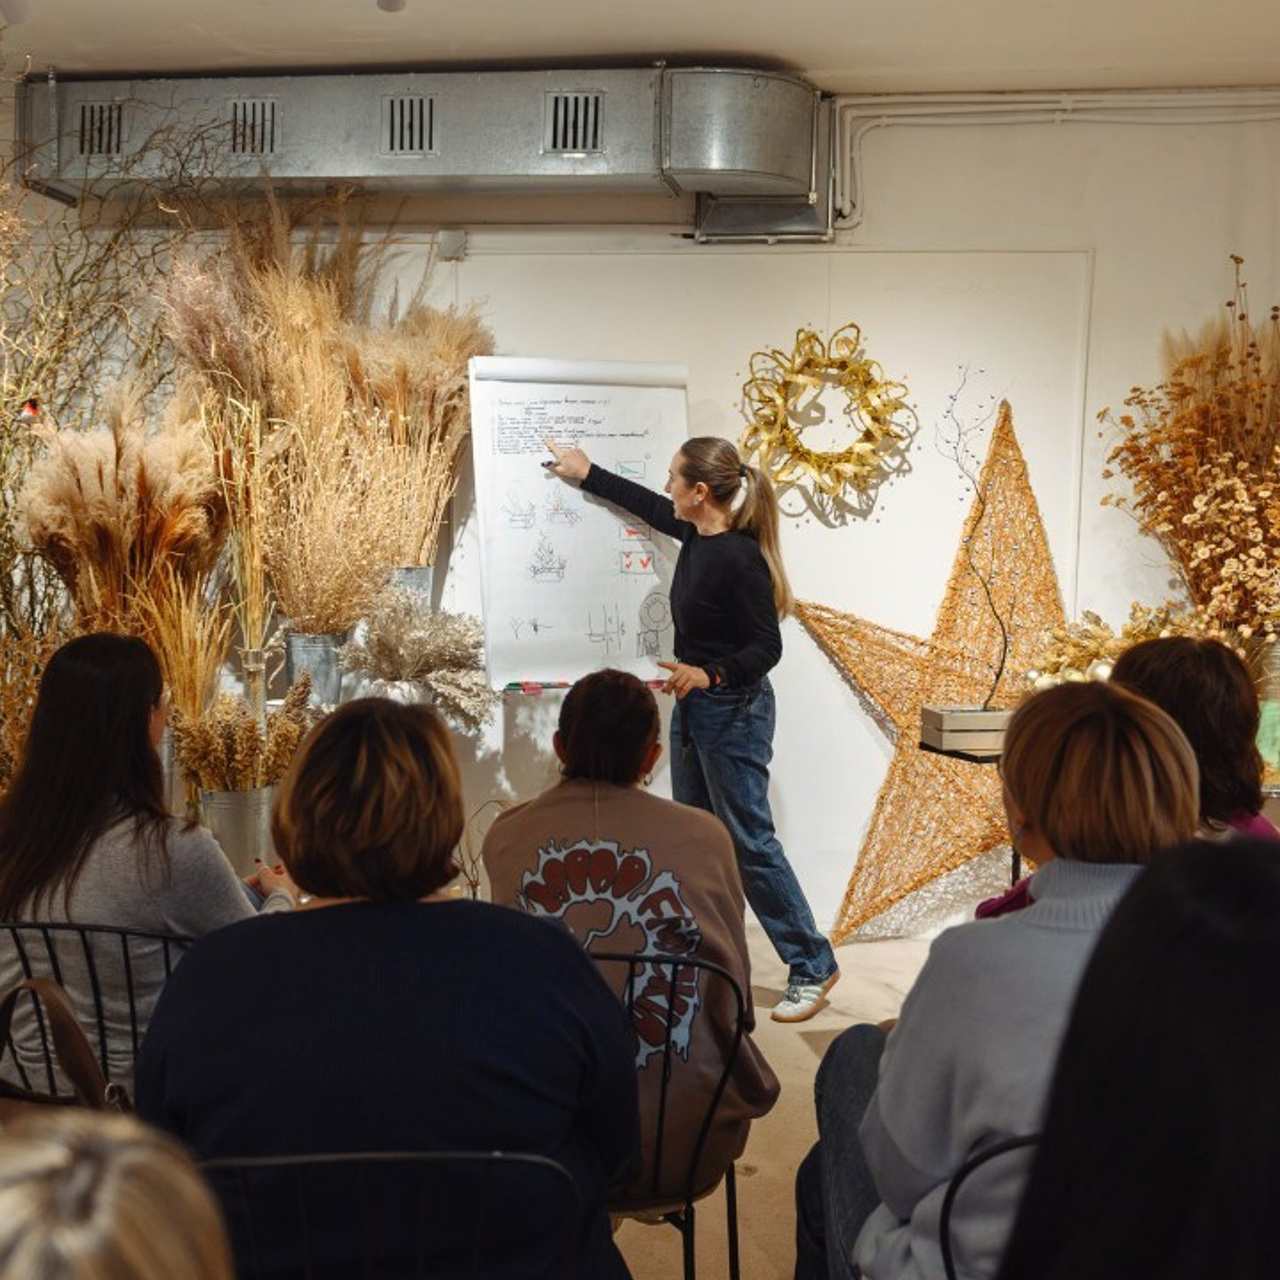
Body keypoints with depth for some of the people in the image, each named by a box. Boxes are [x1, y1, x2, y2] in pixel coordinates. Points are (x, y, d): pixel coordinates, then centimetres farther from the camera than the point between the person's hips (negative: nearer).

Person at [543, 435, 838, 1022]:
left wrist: (710, 674, -34)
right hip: (693, 705, 9)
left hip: (734, 710, -9)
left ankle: (812, 967, 8)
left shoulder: (739, 557, -22)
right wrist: (587, 473, 33)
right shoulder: (697, 536, 4)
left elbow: (767, 647, -20)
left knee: (749, 841, -4)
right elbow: (648, 506, 24)